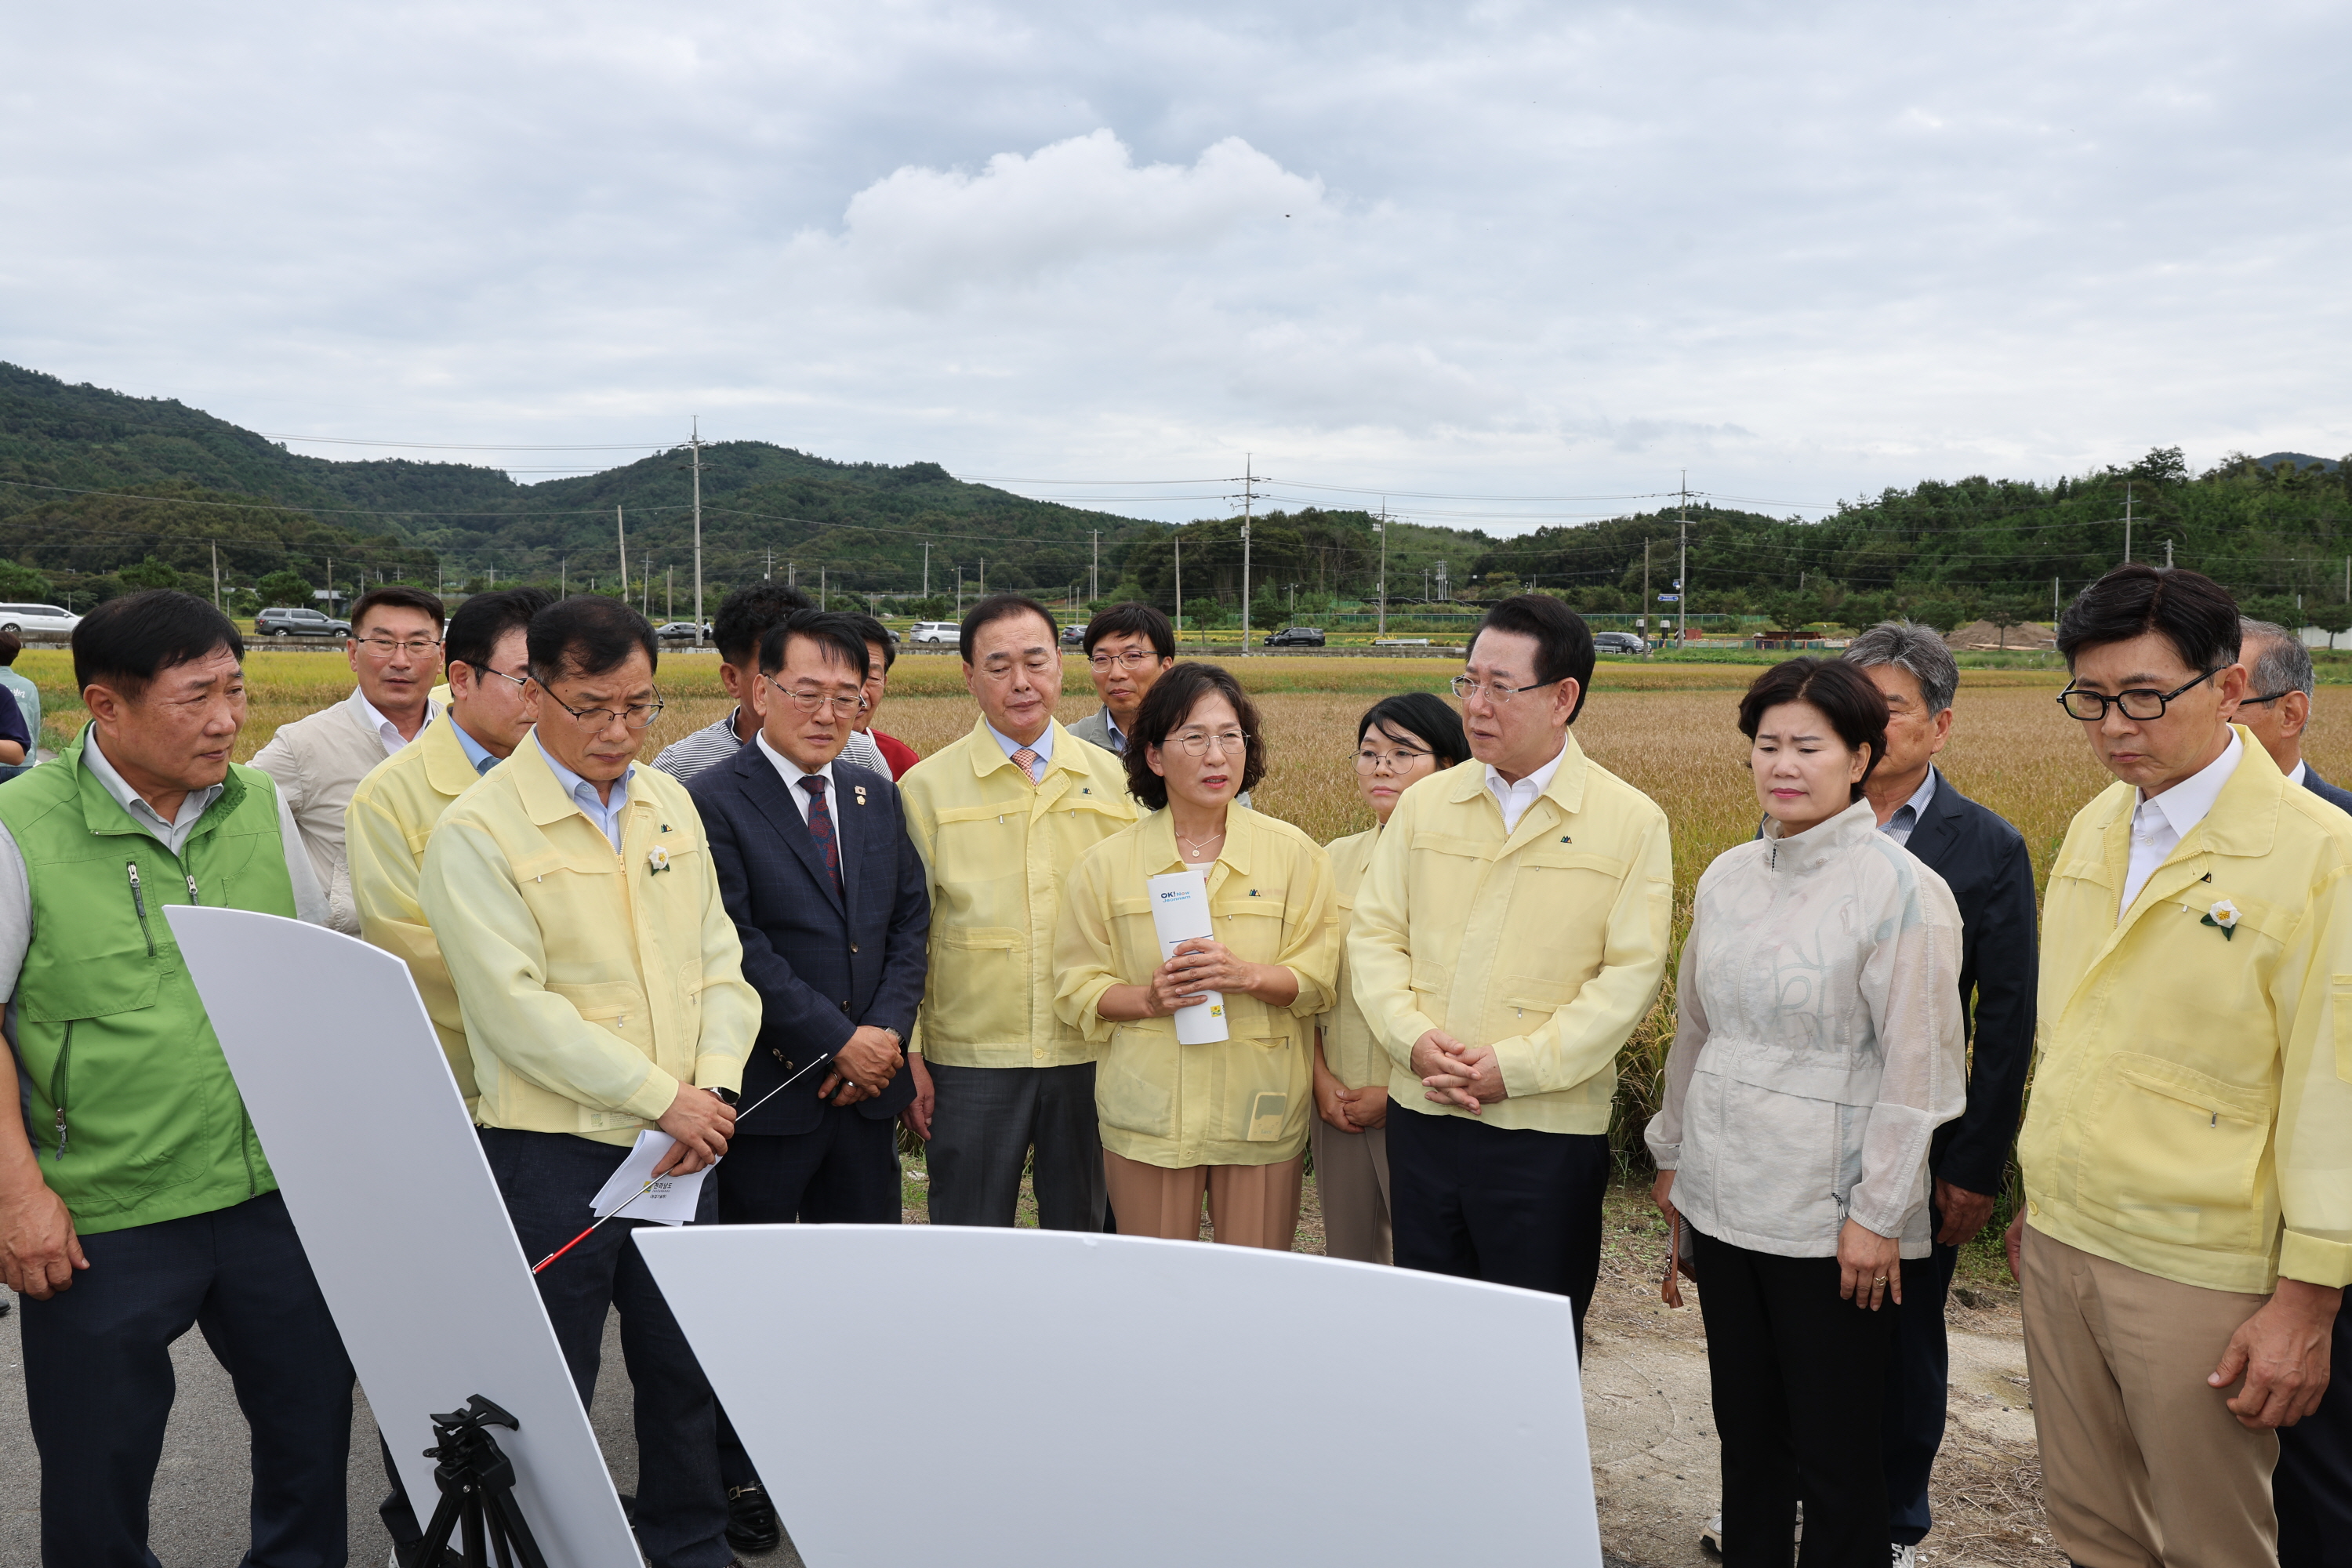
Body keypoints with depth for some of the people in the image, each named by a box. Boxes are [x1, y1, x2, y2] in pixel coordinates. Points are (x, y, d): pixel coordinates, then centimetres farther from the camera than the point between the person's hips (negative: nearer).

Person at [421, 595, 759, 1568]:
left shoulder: (669, 804, 7)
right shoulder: (477, 831, -11)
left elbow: (718, 959, 7)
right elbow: (517, 1007, -17)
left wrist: (713, 1087, -8)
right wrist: (661, 1096, -16)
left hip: (683, 1144, 6)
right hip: (555, 1152, -5)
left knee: (687, 1370, 17)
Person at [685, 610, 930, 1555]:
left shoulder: (877, 796, 9)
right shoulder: (713, 802, -10)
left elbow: (910, 918, 8)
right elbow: (738, 948, -16)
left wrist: (887, 1030, -6)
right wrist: (837, 1041, -15)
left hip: (868, 1085, 5)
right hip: (770, 1088, -5)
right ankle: (738, 1475, 28)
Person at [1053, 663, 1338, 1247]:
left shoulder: (1294, 853, 2)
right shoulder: (1106, 864, 3)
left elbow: (1319, 977, 1)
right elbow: (1076, 989, 4)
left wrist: (1246, 975, -18)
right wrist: (1147, 998, -15)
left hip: (1260, 1110, 0)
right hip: (1149, 1113, 0)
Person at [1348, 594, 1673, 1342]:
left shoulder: (1632, 822, -4)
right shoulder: (1424, 804, 7)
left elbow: (1631, 975, -9)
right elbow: (1374, 932, 6)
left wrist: (1516, 1066, -16)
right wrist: (1412, 1035, -11)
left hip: (1548, 1128, -3)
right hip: (1422, 1113, 4)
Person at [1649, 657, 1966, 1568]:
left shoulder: (1903, 891, -12)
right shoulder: (1727, 877, 6)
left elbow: (1919, 1068, -12)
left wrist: (1877, 1216, -13)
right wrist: (1672, 1152, 18)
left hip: (1827, 1219, -5)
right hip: (1723, 1199, 6)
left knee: (1835, 1450, 6)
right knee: (1744, 1428, 17)